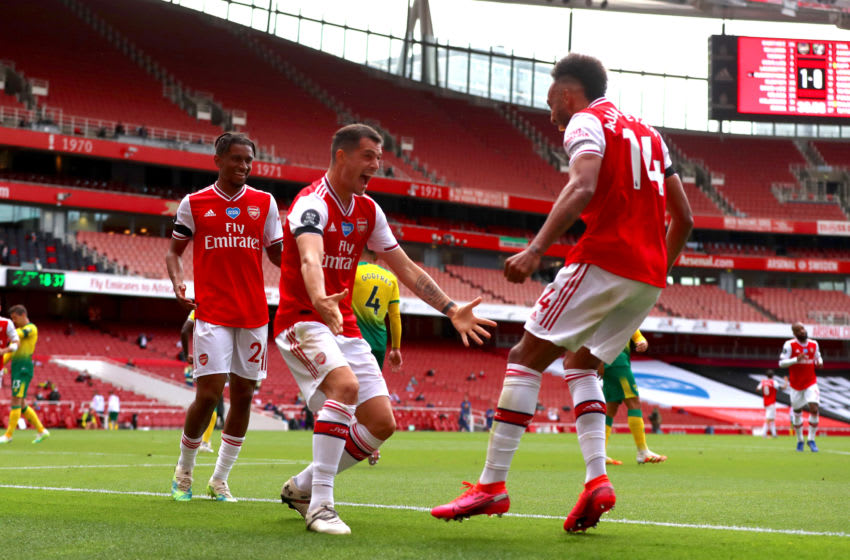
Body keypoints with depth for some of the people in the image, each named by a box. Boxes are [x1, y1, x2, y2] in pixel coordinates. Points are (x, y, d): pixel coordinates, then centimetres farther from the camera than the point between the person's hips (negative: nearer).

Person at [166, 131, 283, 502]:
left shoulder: (264, 203, 8)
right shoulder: (194, 204, 3)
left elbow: (277, 253, 12)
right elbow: (174, 250, 9)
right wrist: (177, 282, -10)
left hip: (254, 315, 3)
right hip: (212, 314, -3)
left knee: (243, 395, 4)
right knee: (208, 394, -10)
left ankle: (219, 481, 16)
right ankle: (183, 472, 12)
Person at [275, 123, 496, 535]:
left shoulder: (368, 211, 9)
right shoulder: (313, 204, -16)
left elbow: (405, 269, 15)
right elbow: (310, 258, -37)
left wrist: (451, 310, 8)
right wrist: (320, 300, -57)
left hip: (344, 326, 8)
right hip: (302, 320, -8)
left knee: (381, 423, -1)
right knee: (345, 383, -35)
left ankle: (302, 486, 17)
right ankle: (320, 504, -30)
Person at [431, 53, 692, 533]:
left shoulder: (586, 123, 1)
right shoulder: (647, 133, 25)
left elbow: (583, 188, -20)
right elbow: (684, 218, 23)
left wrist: (536, 251, -28)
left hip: (604, 259, -8)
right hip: (648, 276, 8)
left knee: (527, 357, -3)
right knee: (581, 362, 21)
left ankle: (493, 484, -9)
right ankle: (597, 480, 3)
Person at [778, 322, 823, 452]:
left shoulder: (814, 344, 2)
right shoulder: (790, 345, -10)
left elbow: (818, 357, 18)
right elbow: (781, 363, -12)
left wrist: (819, 363, -6)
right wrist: (796, 360, -27)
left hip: (811, 383, 2)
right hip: (796, 385, -2)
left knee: (814, 409, -15)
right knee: (797, 413, 8)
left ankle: (811, 439, -1)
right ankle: (800, 440, 28)